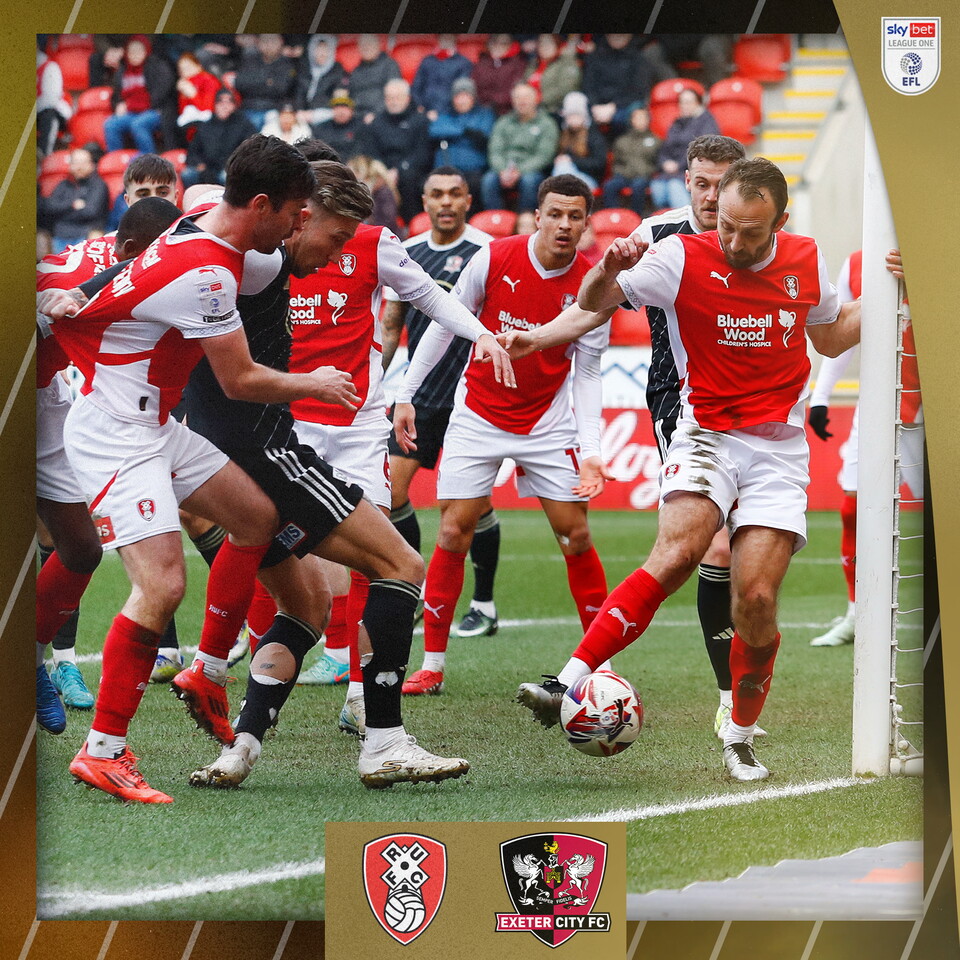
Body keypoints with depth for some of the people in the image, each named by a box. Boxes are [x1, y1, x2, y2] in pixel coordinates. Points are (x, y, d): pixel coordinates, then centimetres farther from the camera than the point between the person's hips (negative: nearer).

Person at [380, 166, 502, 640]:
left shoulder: (486, 252, -7)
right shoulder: (406, 253, 9)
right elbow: (390, 326, 17)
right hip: (419, 394, 5)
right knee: (389, 488, -3)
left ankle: (484, 605, 9)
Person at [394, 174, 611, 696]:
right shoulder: (494, 259, -12)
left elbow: (586, 373, -6)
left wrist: (590, 452, -16)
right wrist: (405, 394, 0)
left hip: (548, 422, 0)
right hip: (478, 413, 0)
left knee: (576, 536, -4)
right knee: (454, 533, -4)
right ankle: (432, 666, 5)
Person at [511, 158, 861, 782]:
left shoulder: (806, 262, 4)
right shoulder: (683, 257, -6)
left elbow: (832, 338, 22)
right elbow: (594, 305, 3)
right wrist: (609, 268, -20)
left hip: (779, 451, 2)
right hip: (707, 435, -2)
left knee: (757, 599, -10)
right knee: (676, 554, -28)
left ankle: (741, 737, 13)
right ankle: (569, 685, -33)